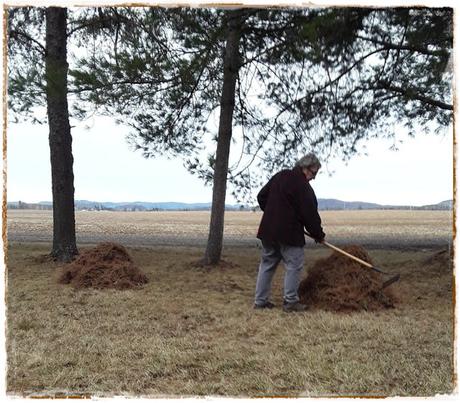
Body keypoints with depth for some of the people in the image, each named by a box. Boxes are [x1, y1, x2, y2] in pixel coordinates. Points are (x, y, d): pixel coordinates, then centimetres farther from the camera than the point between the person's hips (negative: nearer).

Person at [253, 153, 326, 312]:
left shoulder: (279, 176, 12)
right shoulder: (303, 186, -13)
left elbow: (261, 197, 18)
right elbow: (310, 214, -13)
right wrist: (319, 235, -1)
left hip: (268, 230, 8)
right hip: (289, 233, -8)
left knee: (267, 264, 13)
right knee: (294, 266, 2)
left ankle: (260, 300, 16)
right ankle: (290, 301, 5)